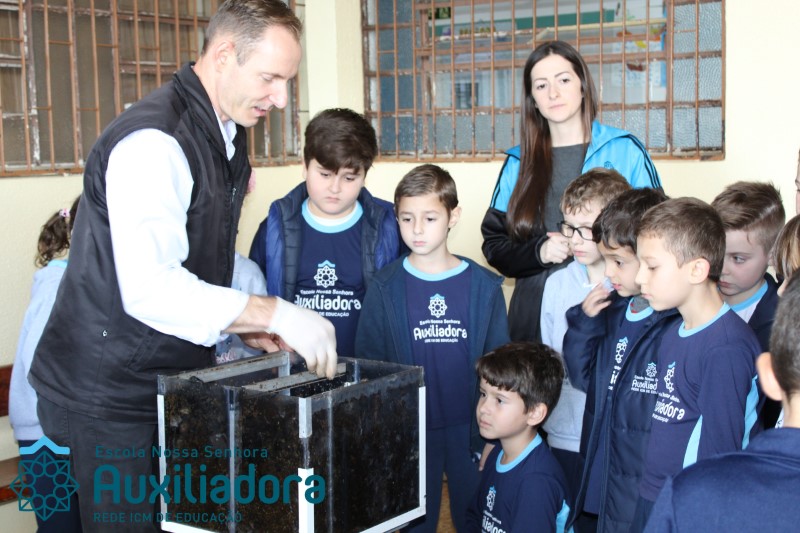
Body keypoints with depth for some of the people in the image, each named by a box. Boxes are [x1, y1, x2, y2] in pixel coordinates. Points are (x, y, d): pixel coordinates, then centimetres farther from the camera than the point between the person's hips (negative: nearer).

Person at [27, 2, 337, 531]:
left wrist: (245, 322, 4)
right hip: (112, 395, -9)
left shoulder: (228, 134, 8)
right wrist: (274, 314, -32)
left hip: (176, 383, 9)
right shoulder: (154, 141, -23)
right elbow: (149, 289, -33)